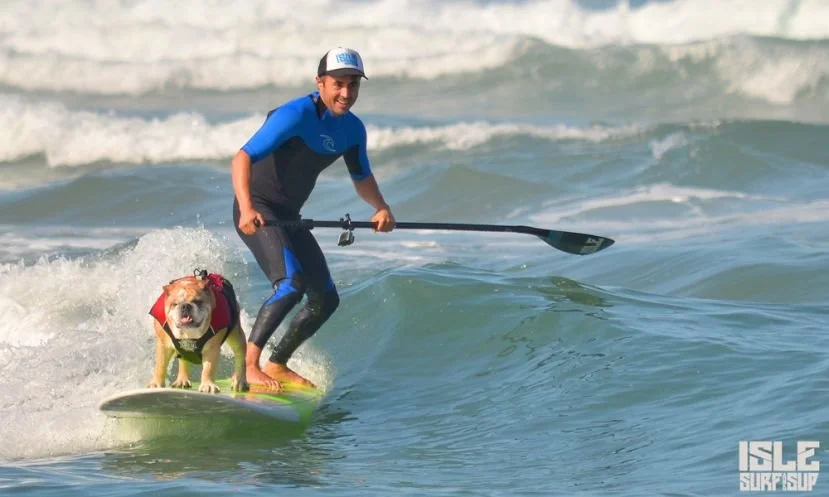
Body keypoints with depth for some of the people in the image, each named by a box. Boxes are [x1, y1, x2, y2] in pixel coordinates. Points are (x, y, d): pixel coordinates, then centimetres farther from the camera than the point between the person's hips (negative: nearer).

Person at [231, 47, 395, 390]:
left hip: (288, 216, 9)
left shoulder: (352, 129, 3)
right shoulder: (296, 115, -21)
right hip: (256, 211, -9)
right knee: (292, 283, -28)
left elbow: (361, 177, 20)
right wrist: (246, 208, -43)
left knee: (325, 299, 9)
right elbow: (242, 158, -28)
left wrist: (380, 207, -1)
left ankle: (276, 365, 24)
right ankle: (247, 365, -27)